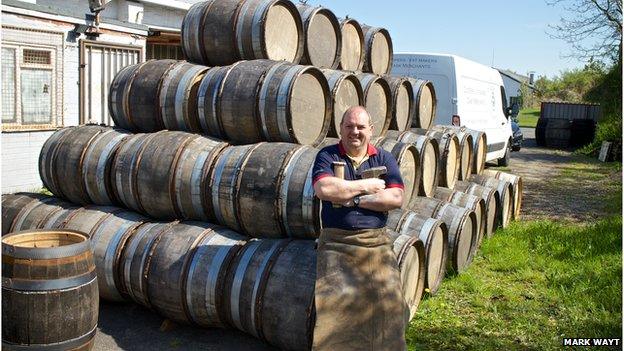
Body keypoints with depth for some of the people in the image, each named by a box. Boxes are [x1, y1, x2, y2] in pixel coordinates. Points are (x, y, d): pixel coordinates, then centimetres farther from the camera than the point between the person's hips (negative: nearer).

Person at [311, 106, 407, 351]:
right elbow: (323, 189, -14)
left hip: (376, 241, 2)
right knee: (333, 300, -17)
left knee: (388, 298, -12)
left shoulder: (384, 159, 12)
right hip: (335, 241, -1)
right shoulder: (327, 156, 7)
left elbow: (396, 199, -2)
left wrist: (352, 200, -8)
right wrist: (367, 186, -5)